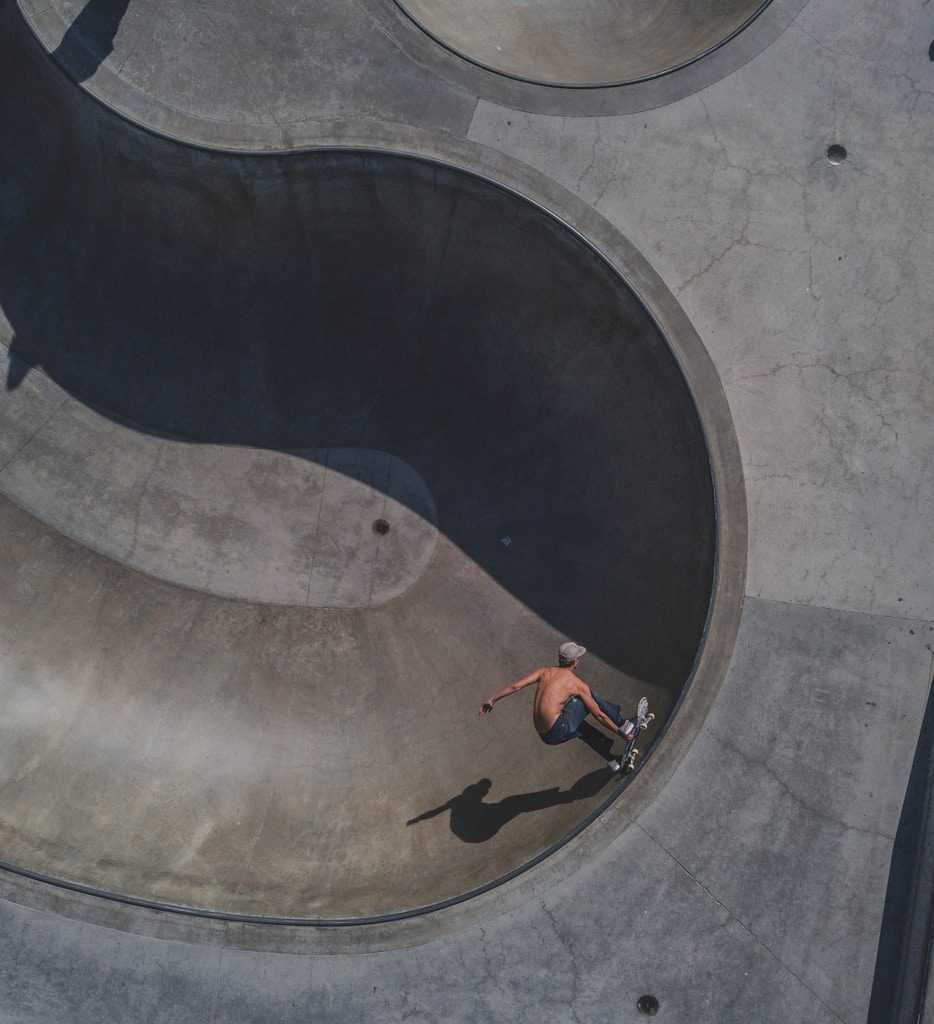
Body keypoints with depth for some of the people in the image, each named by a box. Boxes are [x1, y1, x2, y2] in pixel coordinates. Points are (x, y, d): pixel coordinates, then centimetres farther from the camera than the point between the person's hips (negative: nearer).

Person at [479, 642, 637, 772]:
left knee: (582, 726, 29)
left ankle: (613, 761, 34)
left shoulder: (544, 672, 11)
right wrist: (619, 732, 14)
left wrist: (492, 700, 10)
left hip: (544, 736, 6)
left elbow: (515, 686, 4)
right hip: (559, 731, -6)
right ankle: (624, 725, 17)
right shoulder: (577, 684, -1)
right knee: (590, 695, 6)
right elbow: (598, 715, 3)